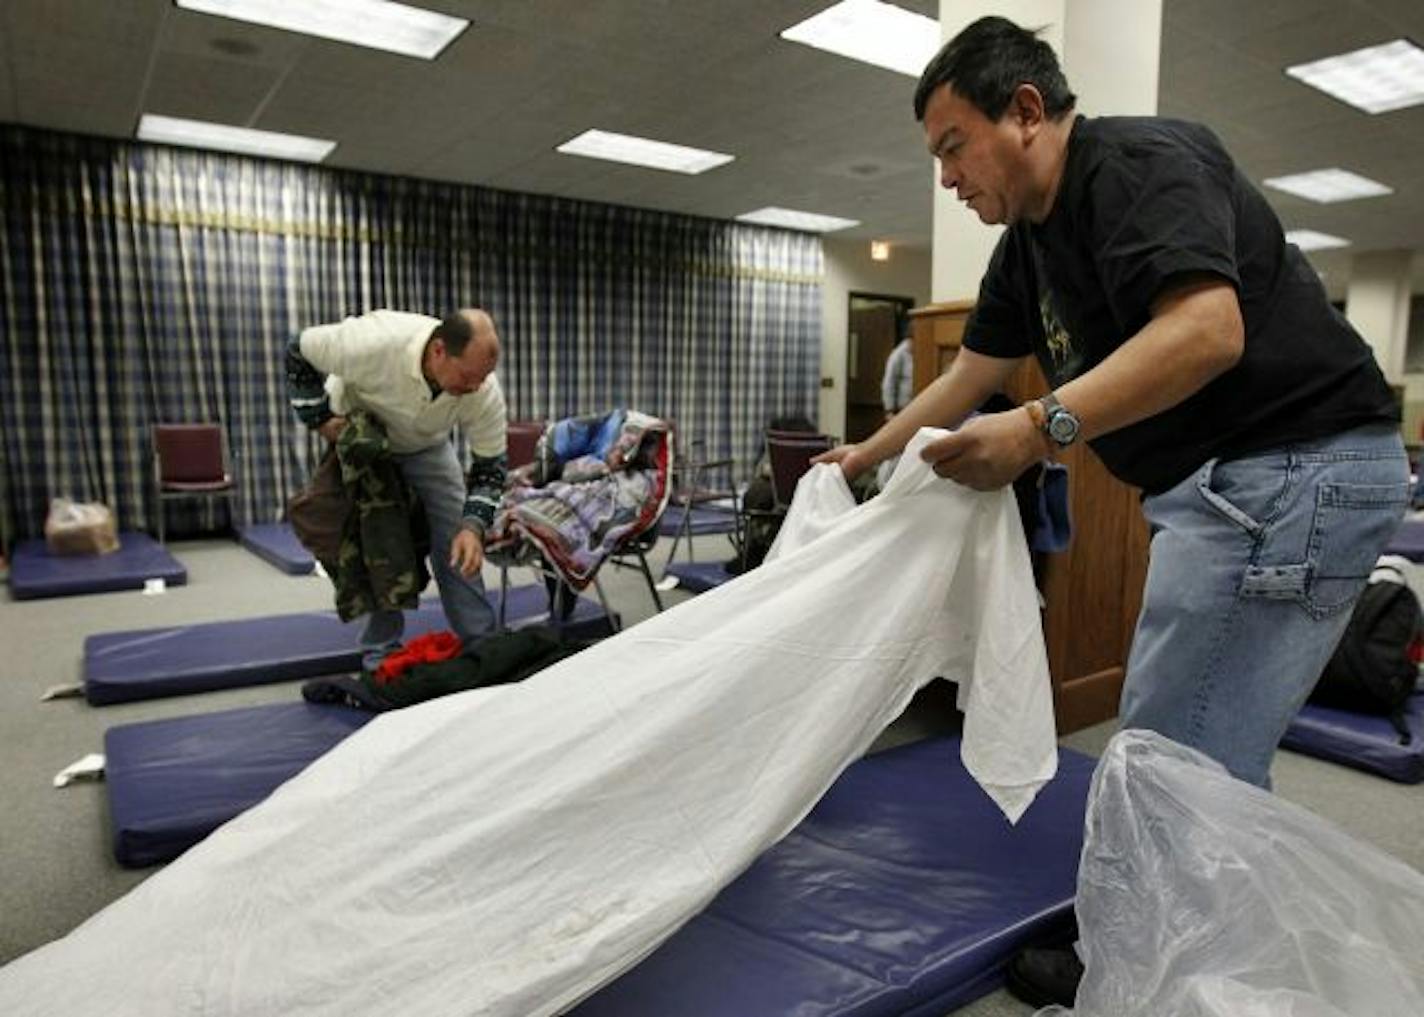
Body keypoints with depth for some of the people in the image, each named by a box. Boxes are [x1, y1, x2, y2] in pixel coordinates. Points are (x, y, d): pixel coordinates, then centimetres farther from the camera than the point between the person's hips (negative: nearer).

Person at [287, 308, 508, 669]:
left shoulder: (486, 393, -31)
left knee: (458, 546, -5)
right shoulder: (375, 342, -40)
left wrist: (474, 526, -33)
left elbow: (489, 469, -20)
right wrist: (321, 418, -22)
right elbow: (299, 353, -21)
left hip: (428, 446, 2)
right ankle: (381, 649, 7)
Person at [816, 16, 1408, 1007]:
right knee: (1211, 759, 16)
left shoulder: (1138, 162, -13)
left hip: (1295, 468, -10)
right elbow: (967, 379, 22)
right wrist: (865, 456, 27)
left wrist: (1040, 428, -32)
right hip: (1231, 481, 10)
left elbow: (1209, 331, -27)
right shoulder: (1030, 240, 15)